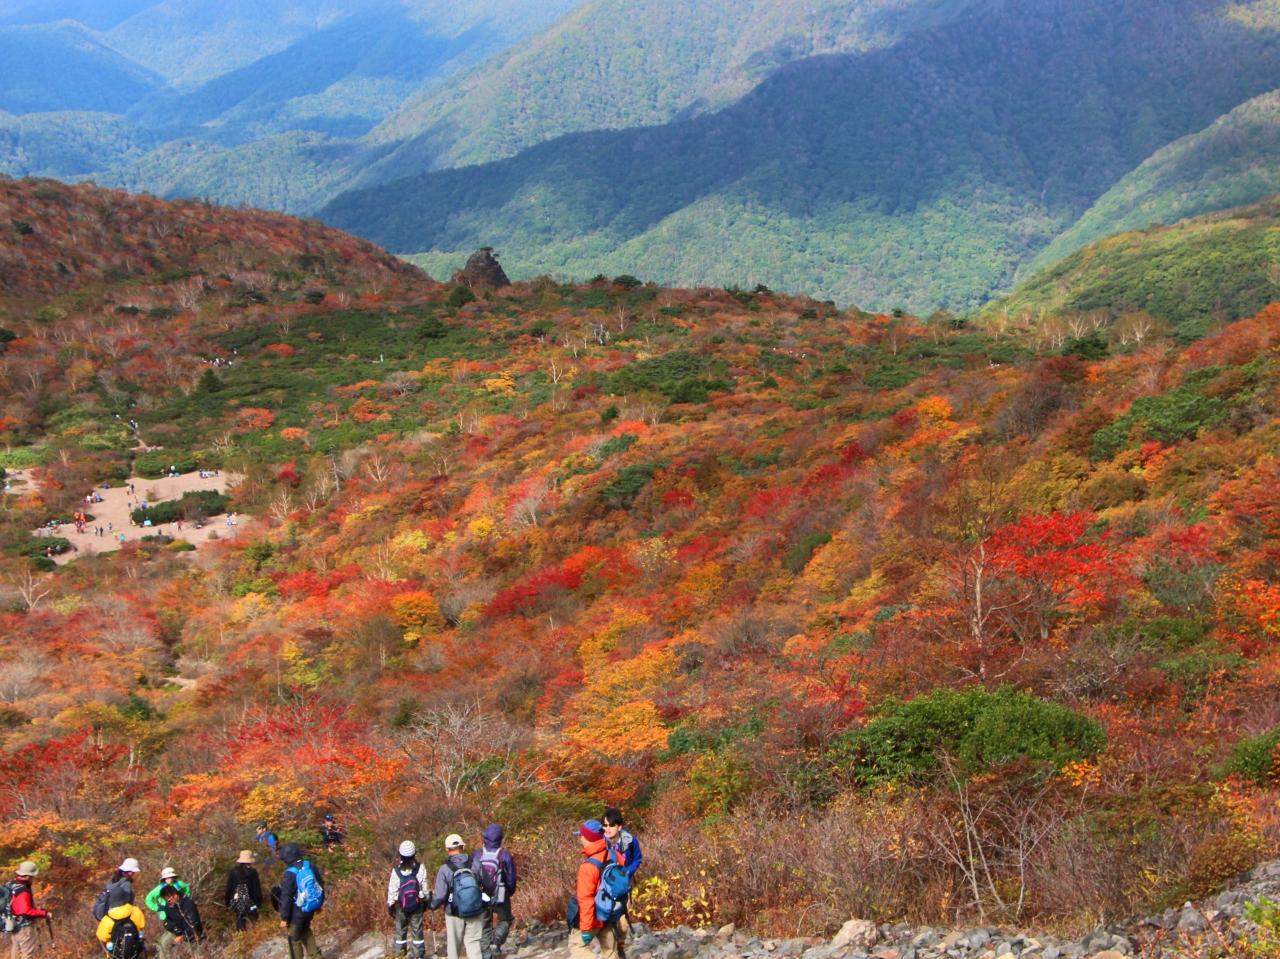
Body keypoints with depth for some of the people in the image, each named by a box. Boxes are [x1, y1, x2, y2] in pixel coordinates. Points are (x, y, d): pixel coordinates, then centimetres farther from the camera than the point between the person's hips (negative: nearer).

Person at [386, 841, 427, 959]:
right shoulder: (420, 868, -12)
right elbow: (424, 887, -4)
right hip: (417, 905, 0)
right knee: (417, 930, 9)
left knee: (400, 929, 12)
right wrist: (425, 900, 10)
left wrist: (390, 905, 5)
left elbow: (392, 889, -7)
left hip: (400, 905, 0)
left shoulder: (396, 870, -13)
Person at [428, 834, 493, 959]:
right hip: (476, 914, 1)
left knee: (454, 945, 15)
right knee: (473, 944, 8)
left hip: (454, 915, -1)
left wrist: (433, 904, 7)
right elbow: (490, 887, -3)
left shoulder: (445, 870, -14)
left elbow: (440, 896, -15)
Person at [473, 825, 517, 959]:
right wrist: (510, 892, 12)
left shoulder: (477, 855, -9)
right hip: (501, 897, -2)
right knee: (505, 920, 21)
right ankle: (497, 941, -4)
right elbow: (511, 879, -9)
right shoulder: (505, 856, -15)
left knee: (485, 927, 15)